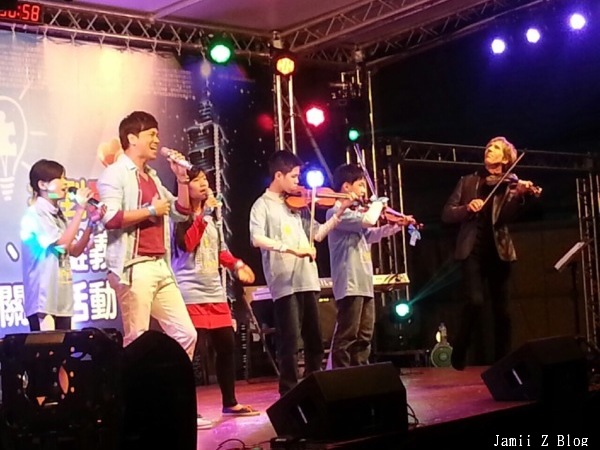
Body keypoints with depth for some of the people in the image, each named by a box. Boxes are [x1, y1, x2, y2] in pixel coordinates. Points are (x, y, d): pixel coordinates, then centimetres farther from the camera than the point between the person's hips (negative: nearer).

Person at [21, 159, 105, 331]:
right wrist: (80, 210, -13)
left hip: (63, 299, 8)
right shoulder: (34, 214, -10)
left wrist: (91, 223, 3)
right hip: (43, 300, -8)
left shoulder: (58, 215, 14)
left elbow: (74, 251, 14)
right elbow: (63, 243, -19)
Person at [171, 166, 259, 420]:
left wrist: (236, 264, 9)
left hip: (215, 292, 8)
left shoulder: (211, 217, 20)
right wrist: (203, 215, -17)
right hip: (191, 293, -8)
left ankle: (230, 403, 21)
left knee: (227, 346, 10)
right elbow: (187, 244, -19)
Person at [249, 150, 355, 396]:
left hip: (307, 280, 7)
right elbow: (257, 239, -18)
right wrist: (291, 249, -26)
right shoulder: (263, 205, -2)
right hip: (284, 283, -7)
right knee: (290, 340, -7)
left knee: (315, 340, 12)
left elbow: (317, 234, 17)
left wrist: (339, 212, 8)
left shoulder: (296, 205, 16)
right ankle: (289, 394, 1)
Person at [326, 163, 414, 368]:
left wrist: (397, 226, 25)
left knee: (364, 336, 13)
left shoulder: (352, 211, 19)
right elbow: (368, 220, -26)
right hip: (350, 284, -10)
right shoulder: (337, 211, -11)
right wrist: (379, 203, -6)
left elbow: (370, 234, 34)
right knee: (347, 336, -9)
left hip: (363, 282, 10)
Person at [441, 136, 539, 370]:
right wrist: (467, 208, -13)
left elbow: (504, 217, -10)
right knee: (475, 301, -19)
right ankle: (459, 354, 0)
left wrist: (518, 195, -27)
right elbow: (447, 214, 6)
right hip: (473, 250, -1)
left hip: (498, 251, 1)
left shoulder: (509, 185, 8)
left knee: (501, 311, 3)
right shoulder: (468, 182, 11)